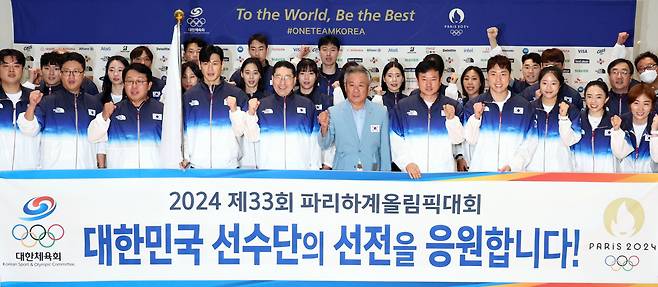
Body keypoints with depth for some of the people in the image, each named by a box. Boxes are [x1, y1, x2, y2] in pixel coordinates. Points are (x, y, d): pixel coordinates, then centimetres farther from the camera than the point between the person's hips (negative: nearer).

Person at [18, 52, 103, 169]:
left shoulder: (94, 103, 10)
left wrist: (101, 168, 7)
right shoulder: (47, 102, 5)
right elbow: (30, 131, -4)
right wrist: (32, 106, -19)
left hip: (87, 170, 1)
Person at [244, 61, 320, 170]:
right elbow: (252, 137, 5)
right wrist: (251, 114, -9)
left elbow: (314, 141, 9)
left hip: (300, 168, 0)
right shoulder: (261, 105, 9)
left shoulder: (307, 105, 9)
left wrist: (314, 168, 5)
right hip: (268, 167, 0)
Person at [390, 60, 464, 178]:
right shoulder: (402, 107, 5)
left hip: (445, 171, 0)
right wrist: (407, 162, -10)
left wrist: (451, 119, -13)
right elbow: (396, 141, 1)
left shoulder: (453, 106, 6)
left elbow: (458, 139, 3)